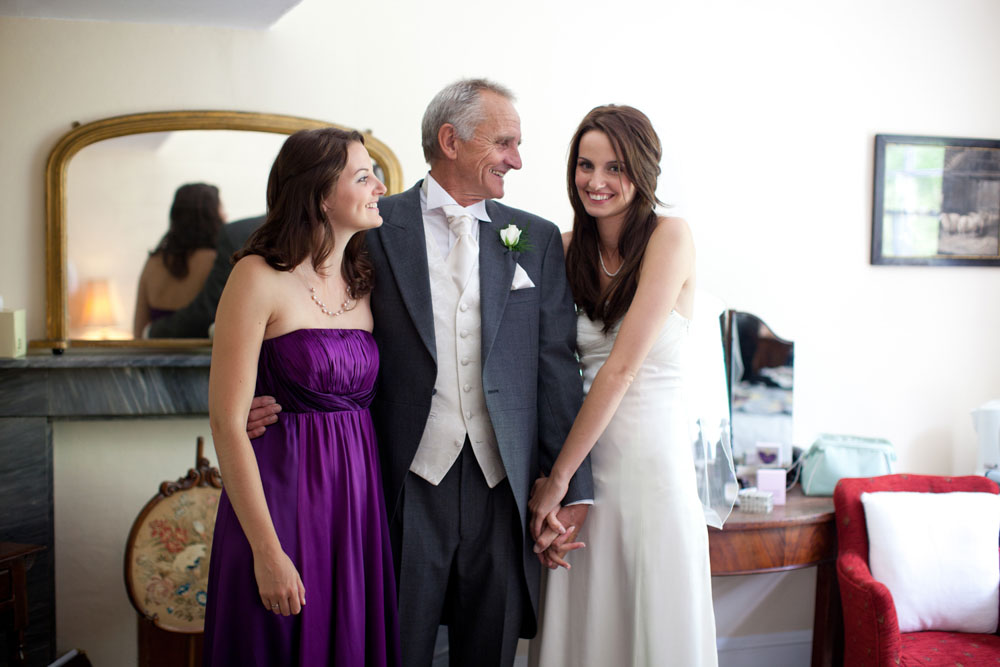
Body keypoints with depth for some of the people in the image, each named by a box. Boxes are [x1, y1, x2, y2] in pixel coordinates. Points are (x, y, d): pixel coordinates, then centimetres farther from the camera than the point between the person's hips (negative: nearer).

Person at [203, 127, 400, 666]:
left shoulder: (362, 283, 8)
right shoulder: (259, 277, -11)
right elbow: (227, 423, -14)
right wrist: (267, 552, -16)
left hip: (358, 498, 6)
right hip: (281, 496, -6)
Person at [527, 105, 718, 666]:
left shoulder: (670, 236, -10)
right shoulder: (568, 249, 7)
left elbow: (622, 367, -15)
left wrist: (558, 477, -12)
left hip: (650, 454, -4)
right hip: (585, 450, 5)